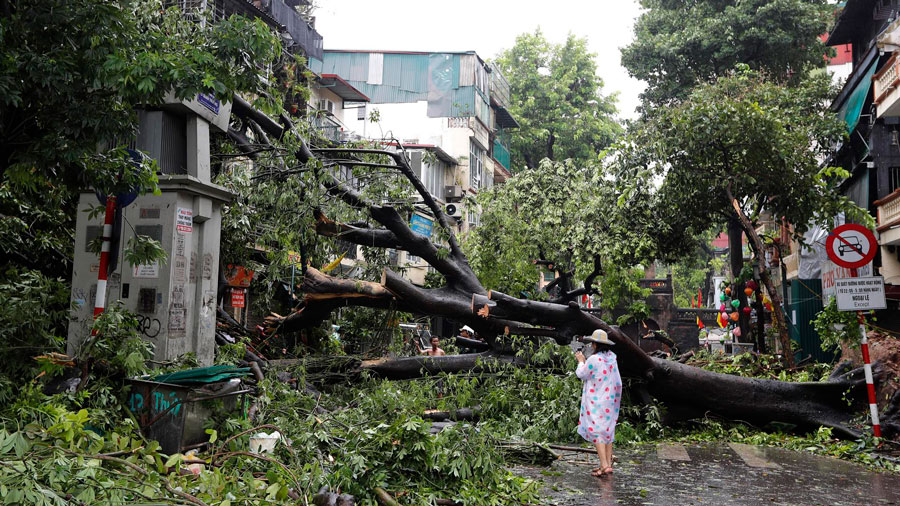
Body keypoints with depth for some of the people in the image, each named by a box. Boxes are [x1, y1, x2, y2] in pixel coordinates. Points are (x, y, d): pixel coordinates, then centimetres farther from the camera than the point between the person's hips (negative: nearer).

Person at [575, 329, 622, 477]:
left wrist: (581, 361, 11)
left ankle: (604, 466, -10)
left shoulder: (594, 360, -19)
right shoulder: (611, 358, 4)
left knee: (597, 431, -5)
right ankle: (608, 463, 18)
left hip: (596, 402, -8)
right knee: (608, 431, 13)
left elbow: (581, 375, -7)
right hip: (610, 400, 8)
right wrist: (585, 360, 22)